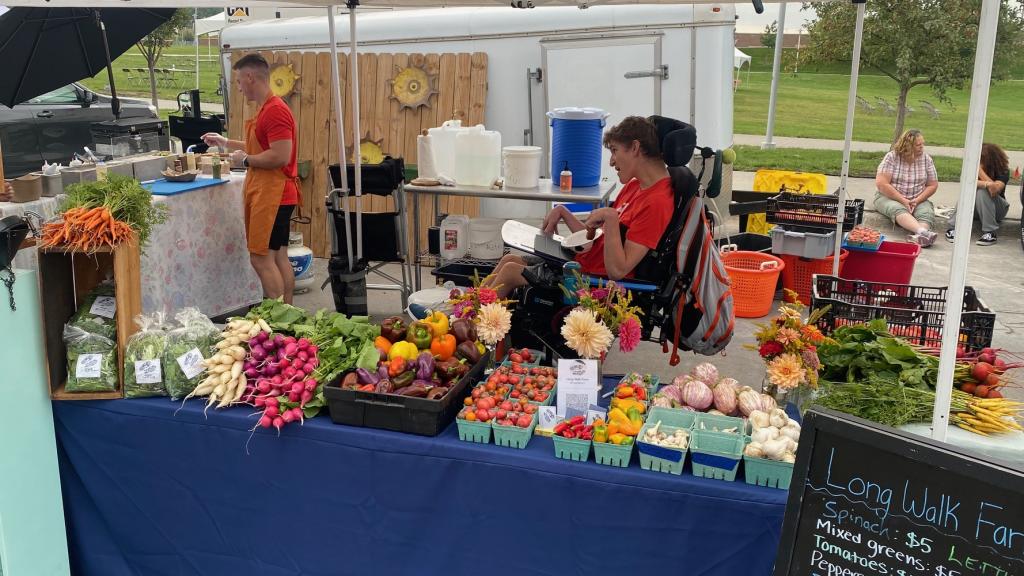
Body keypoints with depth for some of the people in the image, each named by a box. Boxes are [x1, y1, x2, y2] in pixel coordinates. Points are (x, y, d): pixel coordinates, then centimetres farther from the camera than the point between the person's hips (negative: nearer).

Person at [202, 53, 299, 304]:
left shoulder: (275, 111, -17)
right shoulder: (268, 109, 14)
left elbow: (280, 156, -24)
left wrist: (245, 160, -12)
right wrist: (226, 143, 27)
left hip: (272, 196, -10)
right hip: (272, 195, 10)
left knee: (261, 258, -8)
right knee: (278, 257, 11)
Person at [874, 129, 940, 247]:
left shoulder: (926, 159, 4)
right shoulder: (892, 157, -7)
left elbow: (933, 185, 8)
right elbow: (881, 184, -14)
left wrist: (917, 200, -10)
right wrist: (903, 200, -17)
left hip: (917, 200, 3)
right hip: (889, 198, -3)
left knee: (927, 213, -29)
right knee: (898, 209, -37)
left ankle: (918, 237, -59)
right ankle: (923, 232, -60)